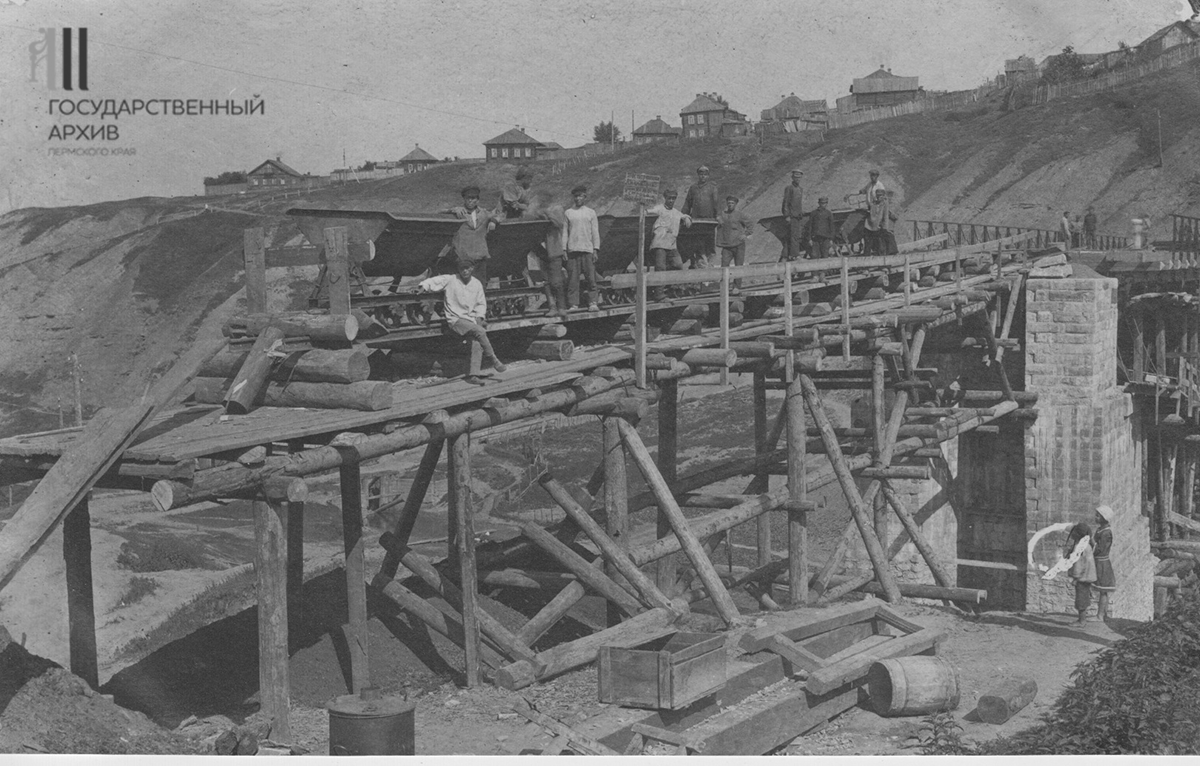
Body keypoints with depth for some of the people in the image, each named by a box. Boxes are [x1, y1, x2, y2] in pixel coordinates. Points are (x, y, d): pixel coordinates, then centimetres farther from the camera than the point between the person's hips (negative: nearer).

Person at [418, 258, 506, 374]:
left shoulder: (477, 284, 12)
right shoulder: (450, 280, 0)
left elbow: (481, 304, 18)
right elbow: (433, 282, -4)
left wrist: (479, 317, 1)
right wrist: (423, 286, -26)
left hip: (471, 319, 4)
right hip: (455, 320, -4)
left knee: (476, 339, -25)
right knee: (479, 331, -27)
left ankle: (474, 373, -29)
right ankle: (494, 362, -18)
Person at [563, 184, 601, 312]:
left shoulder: (590, 212, 11)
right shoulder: (568, 213, 11)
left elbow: (595, 232, 10)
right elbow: (564, 232, 10)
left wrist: (596, 249, 1)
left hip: (588, 249, 0)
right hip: (572, 250, 0)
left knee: (591, 277, -4)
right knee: (572, 278, -4)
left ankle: (592, 303, -1)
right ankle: (573, 304, -2)